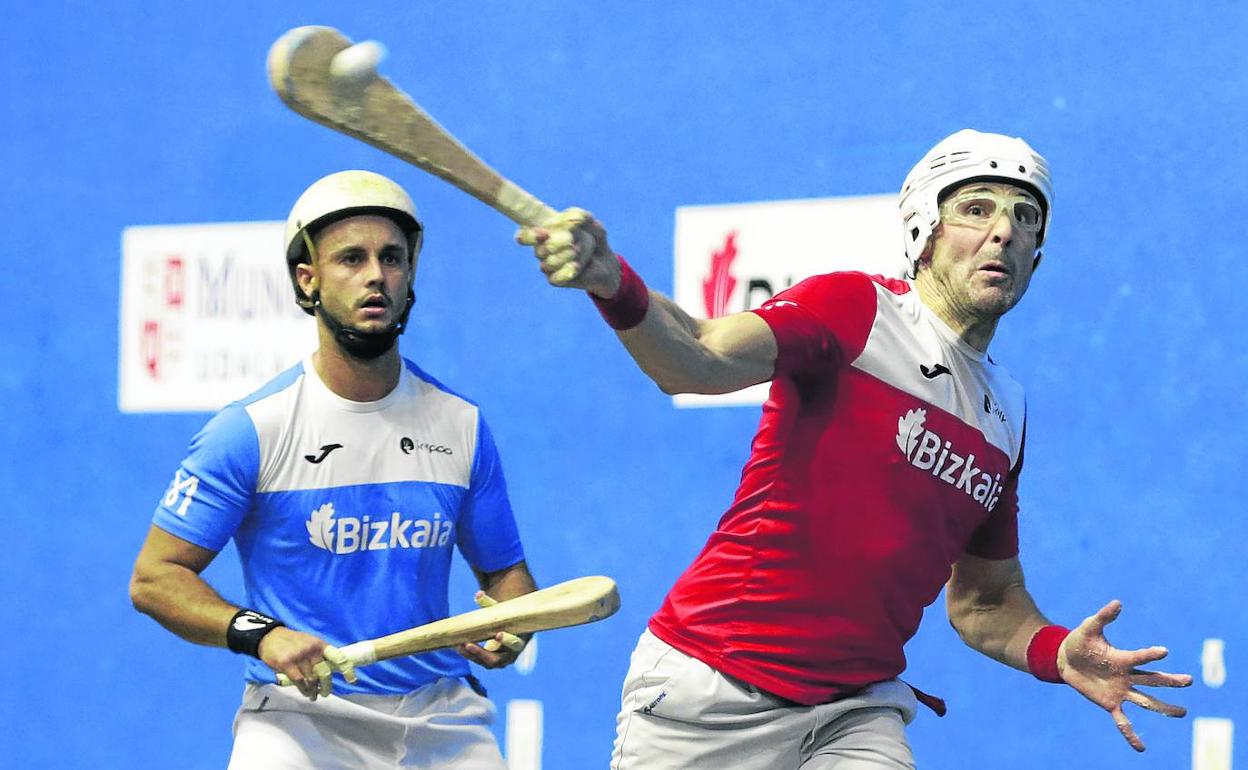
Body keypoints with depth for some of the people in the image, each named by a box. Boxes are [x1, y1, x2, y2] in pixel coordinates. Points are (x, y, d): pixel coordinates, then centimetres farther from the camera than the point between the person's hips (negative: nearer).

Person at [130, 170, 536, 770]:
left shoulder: (462, 425, 6)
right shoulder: (252, 429, -6)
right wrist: (258, 634, -21)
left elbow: (503, 567, 15)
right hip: (299, 717, -3)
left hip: (442, 721, 3)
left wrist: (511, 629, -8)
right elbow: (154, 577, -5)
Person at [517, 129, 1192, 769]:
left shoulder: (1007, 414, 12)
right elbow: (700, 363, -25)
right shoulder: (854, 308, -6)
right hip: (710, 692, -5)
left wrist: (1055, 654, 0)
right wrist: (616, 288, -46)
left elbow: (984, 602, 22)